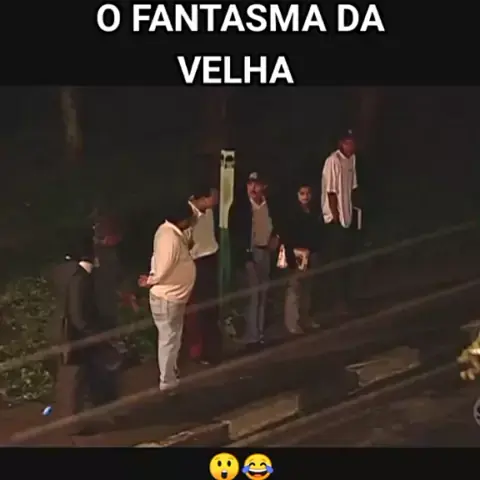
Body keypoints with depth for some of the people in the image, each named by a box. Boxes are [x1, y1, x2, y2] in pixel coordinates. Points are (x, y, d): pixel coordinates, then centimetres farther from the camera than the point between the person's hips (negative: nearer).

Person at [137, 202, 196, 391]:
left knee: (171, 338, 23)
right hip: (168, 298, -10)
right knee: (169, 340, 4)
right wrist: (150, 282, -9)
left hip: (171, 296, 10)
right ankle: (167, 382, 17)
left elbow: (159, 259, 13)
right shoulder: (171, 238, -29)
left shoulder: (167, 230, 3)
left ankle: (170, 374, 39)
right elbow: (163, 271, -26)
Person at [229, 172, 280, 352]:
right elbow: (233, 231, -9)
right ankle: (251, 337, 0)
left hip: (265, 252, 5)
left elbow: (275, 225, 19)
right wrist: (243, 252, -16)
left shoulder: (269, 205, 4)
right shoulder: (240, 205, -9)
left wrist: (275, 238, 1)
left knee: (262, 295, 11)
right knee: (253, 295, -7)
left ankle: (260, 334, 22)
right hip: (249, 252, -5)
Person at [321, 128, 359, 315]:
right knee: (338, 262, -2)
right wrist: (336, 217, -16)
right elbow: (331, 192, -18)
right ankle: (339, 303, 6)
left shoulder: (352, 159, 7)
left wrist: (350, 212, 11)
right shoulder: (333, 161, -18)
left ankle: (346, 300, 24)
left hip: (347, 217, 8)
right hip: (335, 219, -8)